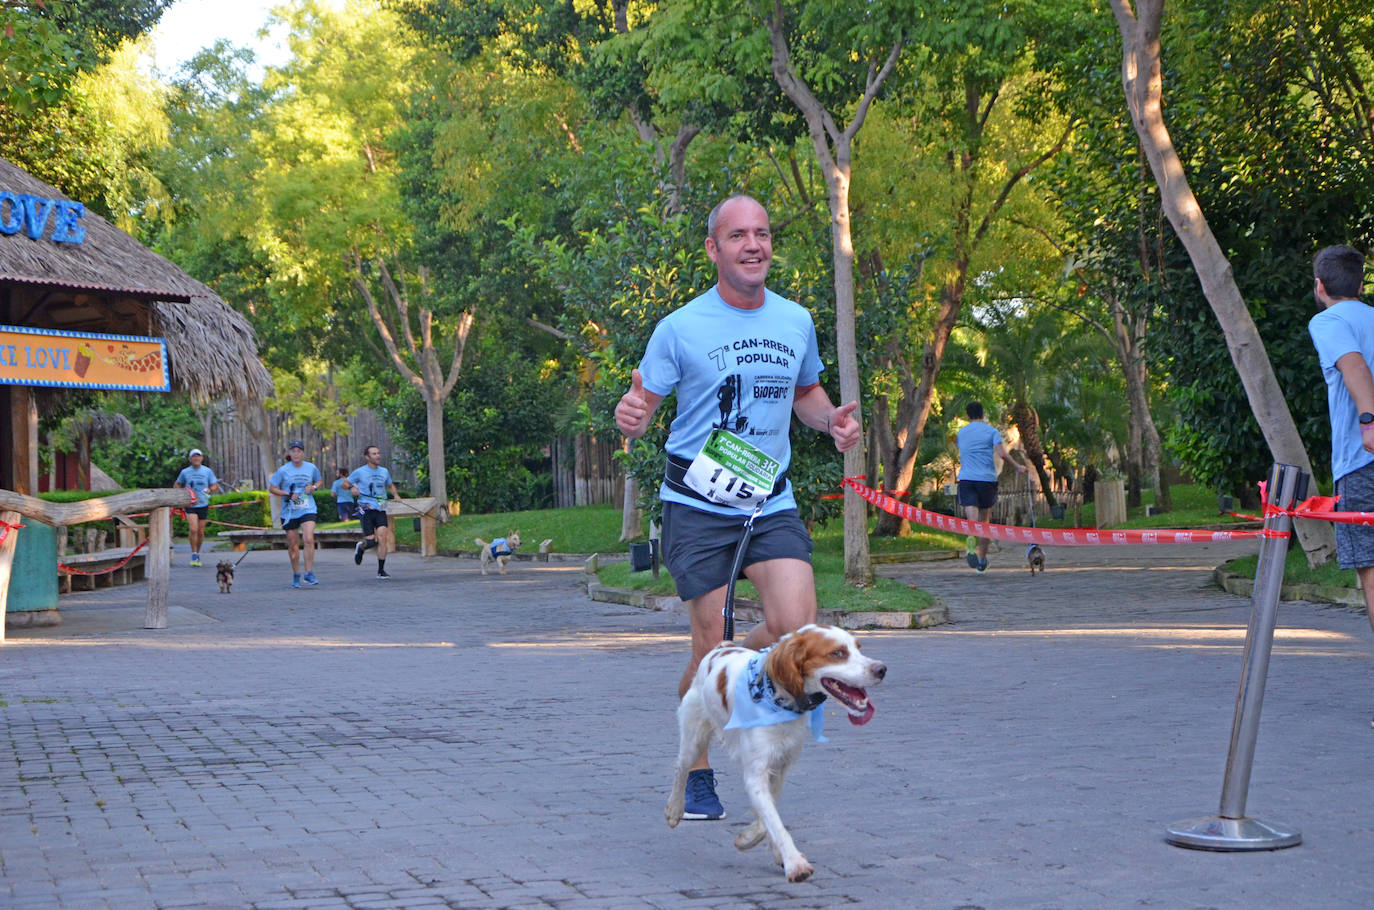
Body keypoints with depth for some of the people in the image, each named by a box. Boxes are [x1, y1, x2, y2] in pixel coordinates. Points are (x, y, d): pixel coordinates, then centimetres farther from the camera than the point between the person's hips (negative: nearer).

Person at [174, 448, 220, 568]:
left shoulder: (207, 471, 2)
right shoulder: (185, 472, 2)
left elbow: (215, 486, 6)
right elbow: (177, 484, 18)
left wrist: (209, 490, -16)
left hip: (203, 504, 1)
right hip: (190, 504, -1)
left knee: (201, 532, 5)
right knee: (193, 529, -16)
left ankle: (198, 554, 24)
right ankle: (194, 555, -5)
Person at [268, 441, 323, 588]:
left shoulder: (311, 468, 3)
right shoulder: (283, 470, -4)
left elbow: (319, 480, 22)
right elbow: (272, 487, 0)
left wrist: (314, 487, -1)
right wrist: (288, 494, -13)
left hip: (307, 510, 0)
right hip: (289, 512, 0)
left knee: (309, 539, -19)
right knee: (293, 544, 6)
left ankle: (309, 574, -12)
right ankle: (296, 576, 22)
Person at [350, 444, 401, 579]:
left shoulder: (384, 472, 11)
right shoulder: (360, 472, 0)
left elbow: (390, 485, 29)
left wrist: (395, 494, 9)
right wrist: (352, 487, -15)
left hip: (380, 509, 3)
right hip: (366, 509, -3)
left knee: (382, 537, -15)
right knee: (371, 542, -8)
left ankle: (381, 570, -6)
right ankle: (360, 548, 31)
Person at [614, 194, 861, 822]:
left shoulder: (796, 323, 6)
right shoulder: (680, 328, -6)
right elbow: (642, 407, -3)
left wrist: (831, 419, 0)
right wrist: (629, 416, -28)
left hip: (771, 503, 3)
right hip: (697, 508, -3)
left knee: (796, 629, -13)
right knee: (710, 644, -1)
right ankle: (697, 773, 20)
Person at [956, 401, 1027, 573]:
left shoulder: (961, 432, 13)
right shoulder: (991, 431, 3)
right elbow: (1001, 453, -10)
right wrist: (1018, 466, 1)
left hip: (966, 479, 1)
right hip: (987, 479, -1)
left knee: (971, 514, -13)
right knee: (984, 520, 12)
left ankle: (971, 538, -48)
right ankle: (982, 560, 18)